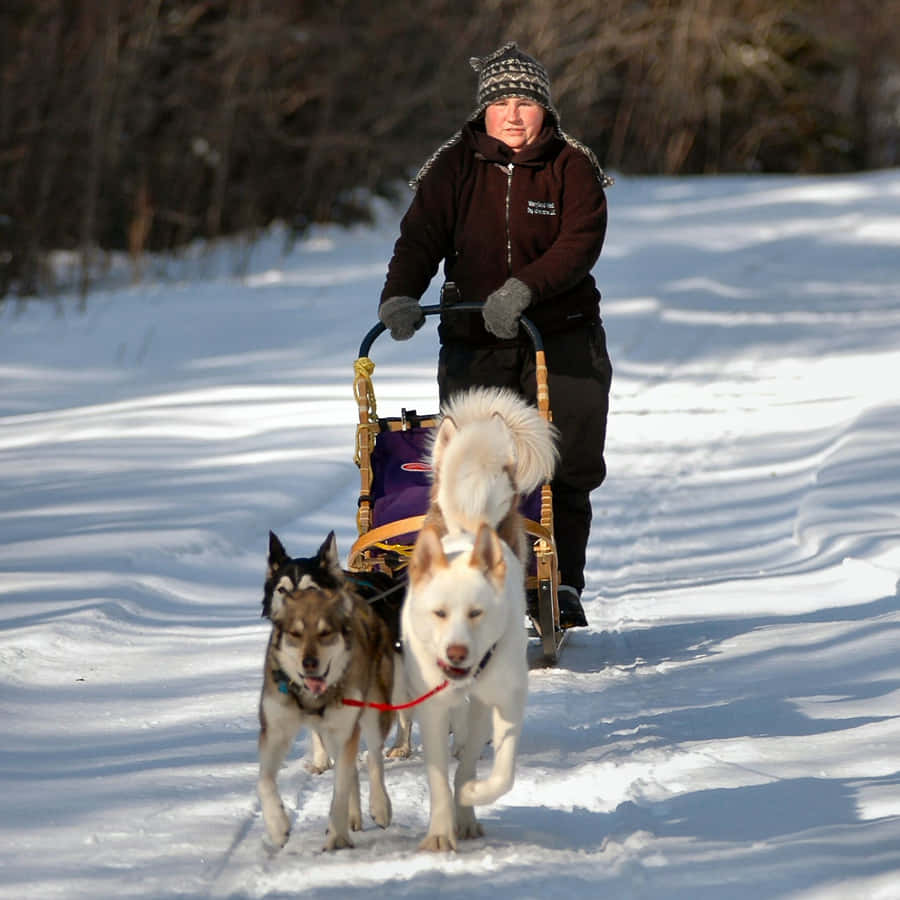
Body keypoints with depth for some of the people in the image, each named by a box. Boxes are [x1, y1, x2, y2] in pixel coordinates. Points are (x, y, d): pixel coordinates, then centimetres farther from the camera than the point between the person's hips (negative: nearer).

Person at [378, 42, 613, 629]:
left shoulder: (573, 168, 0)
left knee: (567, 467, -5)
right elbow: (422, 237, -5)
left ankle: (562, 585, 5)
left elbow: (581, 243, -13)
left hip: (560, 335, -1)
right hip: (473, 341, 1)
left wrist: (523, 289, -29)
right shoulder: (454, 167, 5)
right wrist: (400, 296, -25)